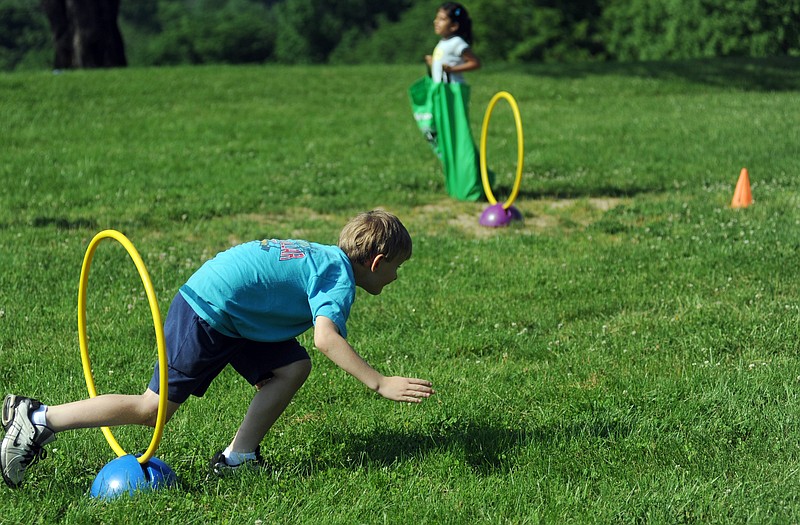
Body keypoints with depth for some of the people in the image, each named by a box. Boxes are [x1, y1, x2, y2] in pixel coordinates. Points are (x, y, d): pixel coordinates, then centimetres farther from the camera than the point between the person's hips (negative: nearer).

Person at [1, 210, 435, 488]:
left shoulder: (323, 256, 15)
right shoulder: (340, 276, -13)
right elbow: (325, 337, -30)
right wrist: (379, 383, -30)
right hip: (206, 315, -9)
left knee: (294, 367, 1)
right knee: (153, 408, -4)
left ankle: (238, 457, 2)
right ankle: (38, 420, 1)